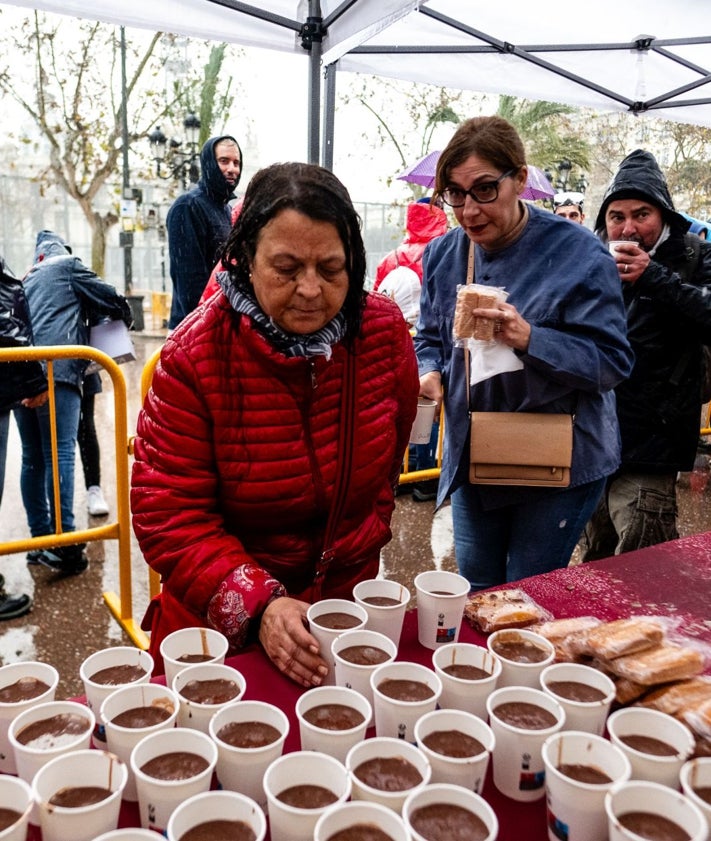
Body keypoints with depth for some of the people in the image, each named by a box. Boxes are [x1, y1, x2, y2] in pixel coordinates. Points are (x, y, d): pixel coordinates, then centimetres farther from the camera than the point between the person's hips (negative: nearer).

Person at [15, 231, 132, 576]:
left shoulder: (26, 280, 30)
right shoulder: (67, 265, 12)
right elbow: (111, 299, 8)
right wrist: (123, 316, 28)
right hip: (56, 371, -7)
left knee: (33, 458, 9)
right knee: (59, 455, -11)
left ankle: (40, 539, 14)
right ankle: (64, 544, -14)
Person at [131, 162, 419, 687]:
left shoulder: (385, 331, -11)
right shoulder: (195, 355, -21)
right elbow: (168, 516, -22)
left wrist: (365, 541, 11)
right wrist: (257, 607, -33)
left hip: (349, 599, 3)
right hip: (220, 623, -2)